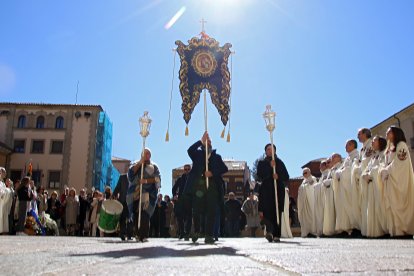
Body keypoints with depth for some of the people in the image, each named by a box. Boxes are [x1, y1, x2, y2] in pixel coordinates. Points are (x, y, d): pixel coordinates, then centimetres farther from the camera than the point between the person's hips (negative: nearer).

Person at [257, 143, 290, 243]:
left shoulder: (280, 162, 16)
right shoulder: (262, 163, 13)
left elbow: (286, 177, 10)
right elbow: (260, 176, -4)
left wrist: (278, 176, -11)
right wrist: (270, 167, -12)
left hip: (279, 190, 1)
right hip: (266, 190, -1)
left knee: (277, 213, -4)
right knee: (267, 211, -18)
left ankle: (276, 235, -1)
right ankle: (270, 231, -14)